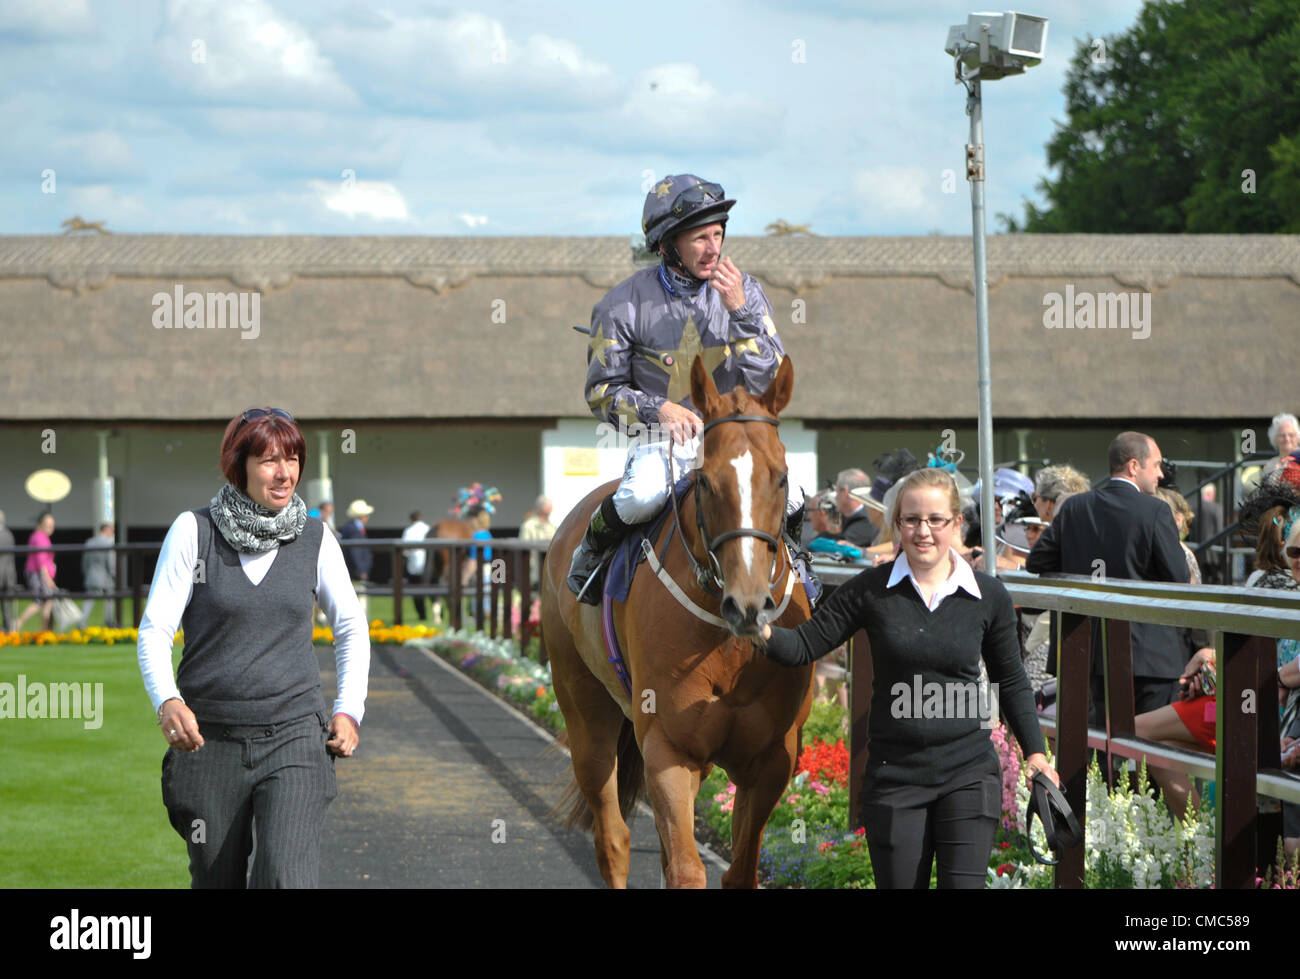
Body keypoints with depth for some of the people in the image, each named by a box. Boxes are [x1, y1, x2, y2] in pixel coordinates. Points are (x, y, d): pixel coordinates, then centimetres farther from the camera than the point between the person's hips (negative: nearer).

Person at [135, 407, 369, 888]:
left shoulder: (314, 538, 3)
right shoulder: (194, 530, -3)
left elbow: (351, 627, 15)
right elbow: (155, 629, -7)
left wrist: (349, 708, 2)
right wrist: (166, 701, -25)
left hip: (293, 739, 0)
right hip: (210, 739, 0)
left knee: (287, 878, -19)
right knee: (217, 881, 10)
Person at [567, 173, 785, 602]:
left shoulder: (744, 291, 1)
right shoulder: (624, 304, -5)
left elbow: (770, 383, -3)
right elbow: (602, 393, 1)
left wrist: (741, 313, -16)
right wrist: (658, 409, -19)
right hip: (661, 439, -2)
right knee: (643, 495, -34)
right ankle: (592, 550, -1)